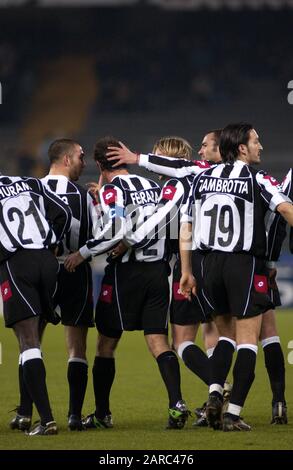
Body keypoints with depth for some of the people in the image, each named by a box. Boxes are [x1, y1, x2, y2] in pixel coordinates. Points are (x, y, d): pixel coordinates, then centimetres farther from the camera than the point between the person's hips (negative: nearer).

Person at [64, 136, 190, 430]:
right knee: (158, 342, 1)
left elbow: (117, 231, -21)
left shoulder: (112, 191, -8)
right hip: (158, 270, 5)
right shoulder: (153, 186, 12)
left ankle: (101, 414, 12)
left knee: (105, 344, 7)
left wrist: (83, 253, -11)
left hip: (126, 271, -5)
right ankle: (176, 403, -18)